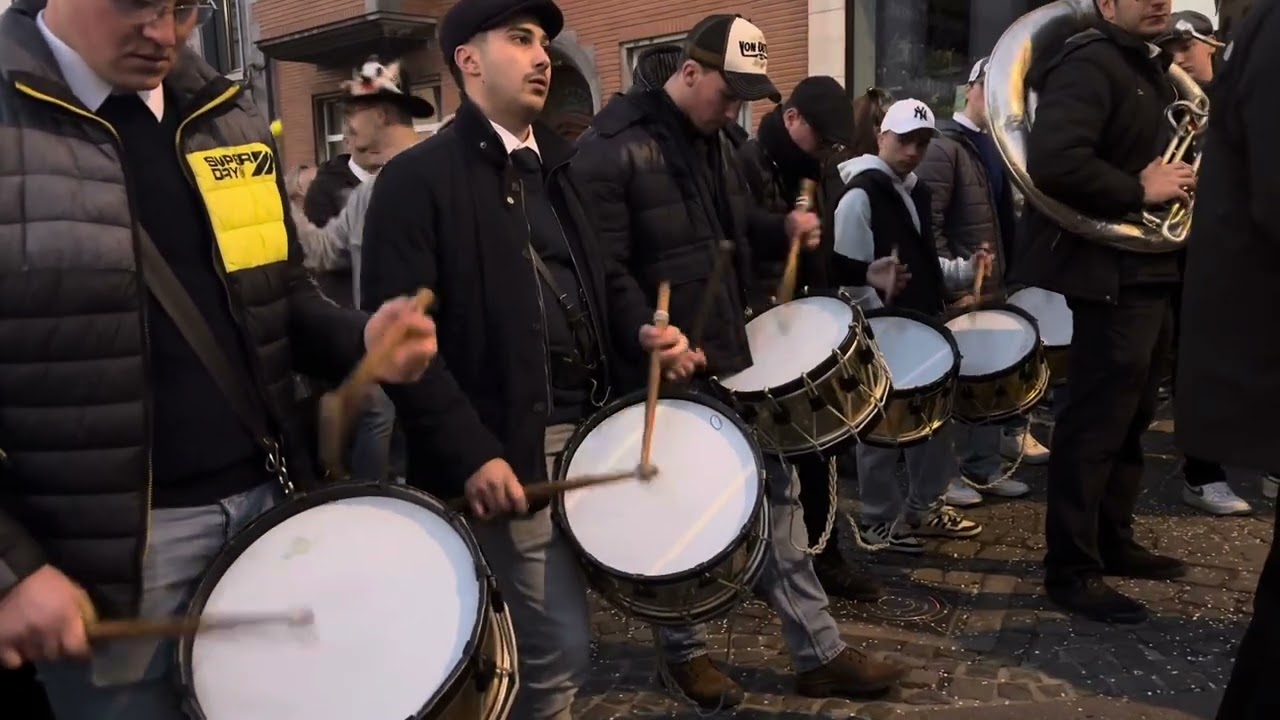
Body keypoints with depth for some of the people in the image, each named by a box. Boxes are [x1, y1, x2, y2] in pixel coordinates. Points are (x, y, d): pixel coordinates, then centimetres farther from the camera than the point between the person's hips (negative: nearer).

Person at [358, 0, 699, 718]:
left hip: (586, 428, 8)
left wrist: (642, 329, 0)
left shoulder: (554, 166, 16)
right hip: (505, 448, -7)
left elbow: (603, 272, 22)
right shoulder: (418, 178, -9)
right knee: (562, 645, -2)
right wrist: (469, 453, -23)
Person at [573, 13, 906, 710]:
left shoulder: (714, 141, 10)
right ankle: (684, 652, 31)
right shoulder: (610, 150, -16)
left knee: (776, 492, 9)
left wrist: (784, 227, 1)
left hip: (730, 356, 8)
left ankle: (819, 654, 21)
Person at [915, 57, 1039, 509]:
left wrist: (1005, 273, 11)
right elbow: (928, 226, -18)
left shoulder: (994, 146, 14)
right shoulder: (944, 147, -11)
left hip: (993, 284, 8)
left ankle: (984, 469, 23)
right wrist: (953, 285, -19)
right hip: (960, 290, -8)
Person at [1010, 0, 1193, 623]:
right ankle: (1070, 569, 3)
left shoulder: (1148, 67, 18)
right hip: (1111, 272, -10)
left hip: (1148, 267, 10)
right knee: (1096, 422, -6)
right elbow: (1054, 161, -30)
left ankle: (1112, 542, 29)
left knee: (1129, 417, 17)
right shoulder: (1090, 65, -14)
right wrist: (1139, 191, -21)